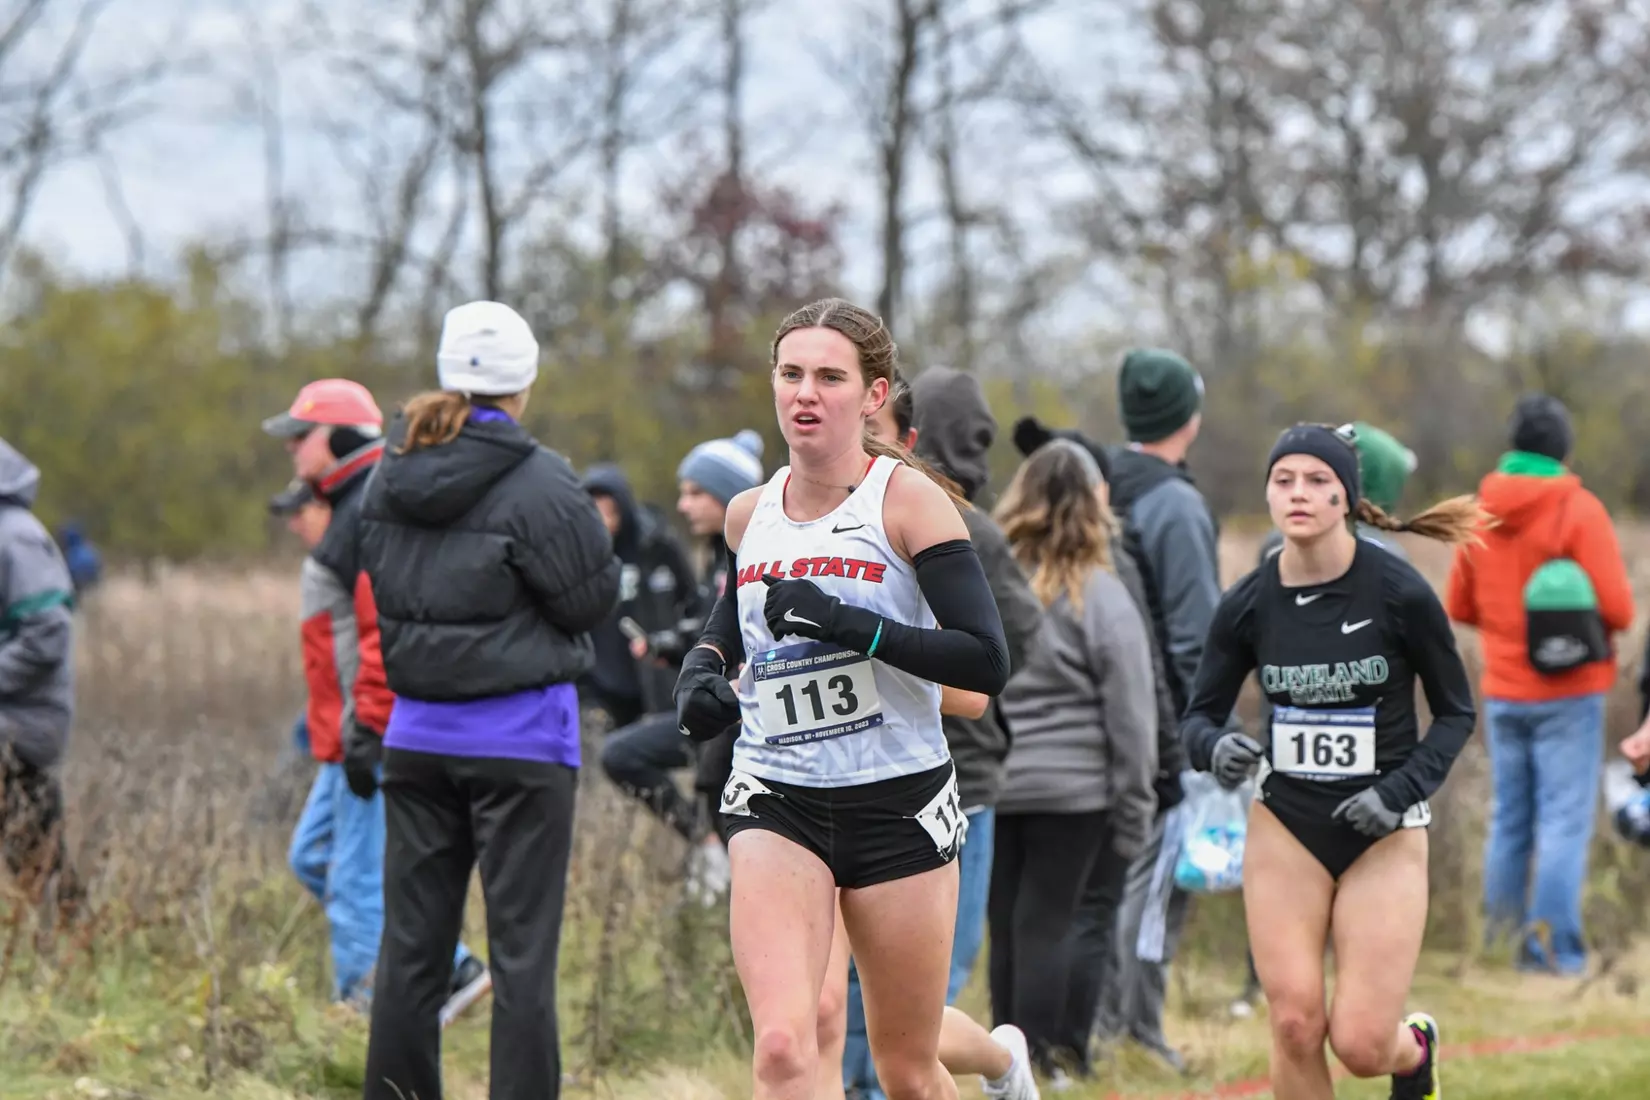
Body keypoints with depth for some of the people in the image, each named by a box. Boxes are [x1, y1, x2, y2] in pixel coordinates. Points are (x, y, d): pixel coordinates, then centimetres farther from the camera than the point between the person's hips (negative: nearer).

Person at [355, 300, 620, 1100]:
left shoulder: (391, 477, 5)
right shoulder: (537, 483, -14)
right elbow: (591, 598, -8)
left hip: (417, 734, 5)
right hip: (520, 736, -5)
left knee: (411, 944, 10)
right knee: (522, 952, -2)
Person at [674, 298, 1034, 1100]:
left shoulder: (909, 500, -7)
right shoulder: (748, 514, 7)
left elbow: (987, 662, -15)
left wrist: (849, 625, -24)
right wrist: (701, 672, 6)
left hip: (899, 800, -2)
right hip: (776, 800, 3)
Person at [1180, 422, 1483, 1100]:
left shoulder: (1400, 593, -13)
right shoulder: (1248, 605, -5)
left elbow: (1456, 714, -2)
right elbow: (1198, 715, 4)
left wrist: (1397, 793, -15)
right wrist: (1215, 748, -20)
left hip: (1384, 835, -2)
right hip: (1284, 828, 2)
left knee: (1361, 1044, -6)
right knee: (1295, 1026, -8)